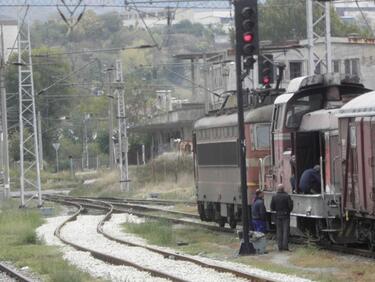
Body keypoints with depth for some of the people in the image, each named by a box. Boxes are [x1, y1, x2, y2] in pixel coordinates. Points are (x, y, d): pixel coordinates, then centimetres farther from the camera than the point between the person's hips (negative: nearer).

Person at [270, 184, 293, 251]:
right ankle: (285, 246, -5)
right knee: (285, 231, 1)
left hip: (278, 215, 2)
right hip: (286, 215, -2)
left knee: (279, 231, 8)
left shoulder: (274, 197, -2)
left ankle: (280, 246, 6)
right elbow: (290, 206, -9)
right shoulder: (287, 196, -10)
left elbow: (272, 208, 0)